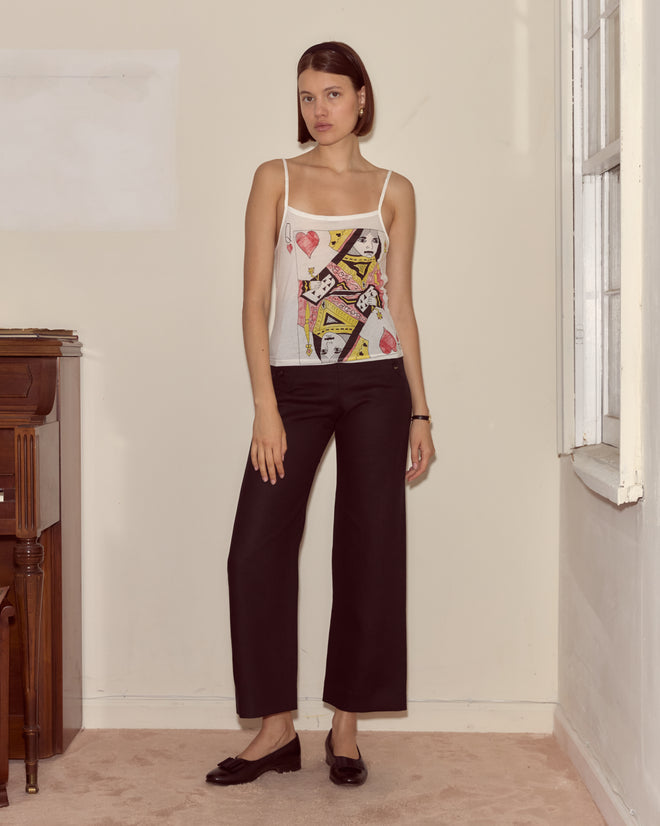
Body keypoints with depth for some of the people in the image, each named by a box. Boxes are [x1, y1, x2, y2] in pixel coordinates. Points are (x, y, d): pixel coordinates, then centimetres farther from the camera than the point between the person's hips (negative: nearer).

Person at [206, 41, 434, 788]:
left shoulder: (393, 191, 8)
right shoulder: (276, 180, 5)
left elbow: (402, 305, 9)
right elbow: (255, 300, -1)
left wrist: (420, 412, 4)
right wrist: (266, 409, -9)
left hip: (376, 388, 1)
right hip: (295, 383, 0)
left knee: (369, 551, 3)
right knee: (258, 549, -5)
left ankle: (346, 726, 16)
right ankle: (276, 727, 9)